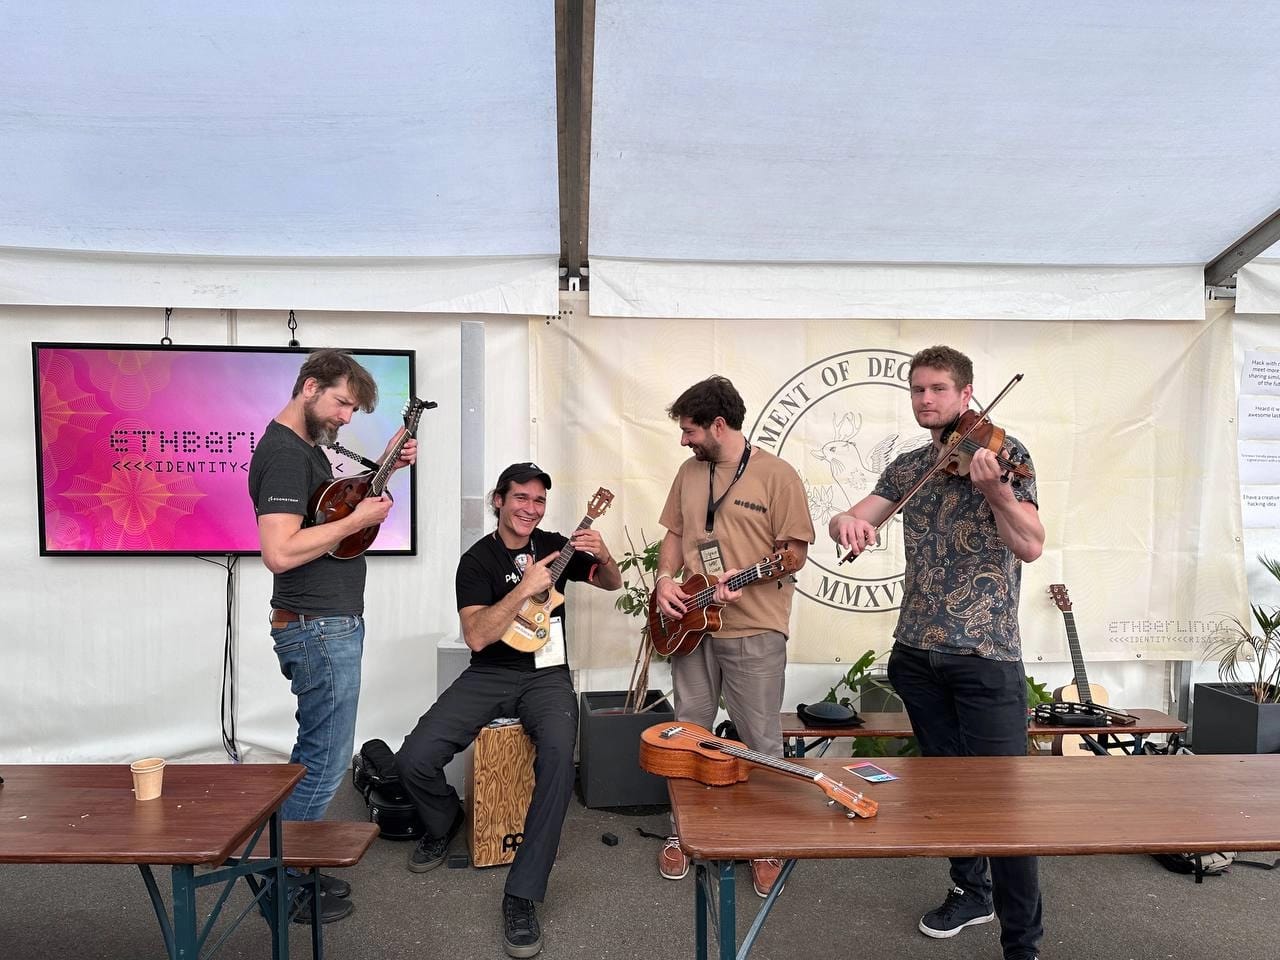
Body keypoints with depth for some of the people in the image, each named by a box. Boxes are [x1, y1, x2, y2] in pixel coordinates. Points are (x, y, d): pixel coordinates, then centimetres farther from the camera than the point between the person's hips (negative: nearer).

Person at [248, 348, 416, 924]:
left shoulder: (305, 446, 13)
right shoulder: (283, 453, -19)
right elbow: (280, 552, -29)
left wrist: (383, 468, 13)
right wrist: (359, 520, -21)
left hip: (327, 624, 11)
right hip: (320, 628, -11)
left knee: (313, 754, 19)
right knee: (326, 762, 0)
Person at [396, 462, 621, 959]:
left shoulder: (555, 546, 7)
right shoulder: (477, 560, -3)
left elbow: (613, 584, 15)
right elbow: (476, 637, -15)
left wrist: (604, 556, -8)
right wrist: (525, 588, -23)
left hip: (546, 676, 1)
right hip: (488, 676, 0)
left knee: (558, 754, -32)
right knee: (414, 759, -19)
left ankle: (523, 894, -22)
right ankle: (444, 822, 18)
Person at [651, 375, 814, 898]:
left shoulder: (776, 474, -8)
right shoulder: (689, 471, 10)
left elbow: (796, 550, -9)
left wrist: (747, 578, -23)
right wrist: (665, 579, -1)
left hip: (754, 631, -5)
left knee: (761, 744, 5)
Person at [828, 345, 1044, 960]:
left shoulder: (1003, 453, -4)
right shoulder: (906, 468, 11)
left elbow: (1031, 546, -13)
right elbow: (852, 521, 4)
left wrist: (993, 490, -30)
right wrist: (846, 521, -20)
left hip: (986, 655, -5)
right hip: (917, 652, 5)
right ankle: (971, 891, 37)